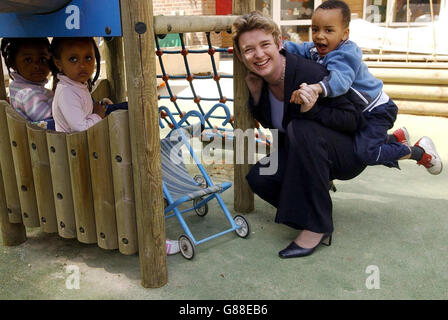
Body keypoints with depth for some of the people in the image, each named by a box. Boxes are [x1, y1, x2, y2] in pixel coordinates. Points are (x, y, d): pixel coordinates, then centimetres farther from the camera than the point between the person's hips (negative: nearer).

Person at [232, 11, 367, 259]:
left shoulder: (309, 73, -28)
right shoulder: (260, 80, -7)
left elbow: (354, 119, -22)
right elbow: (269, 124, 6)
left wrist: (313, 110, -39)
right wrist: (255, 96, -12)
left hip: (349, 152, -6)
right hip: (303, 153, 6)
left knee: (301, 128, -36)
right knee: (258, 178, -15)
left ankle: (317, 226, -25)